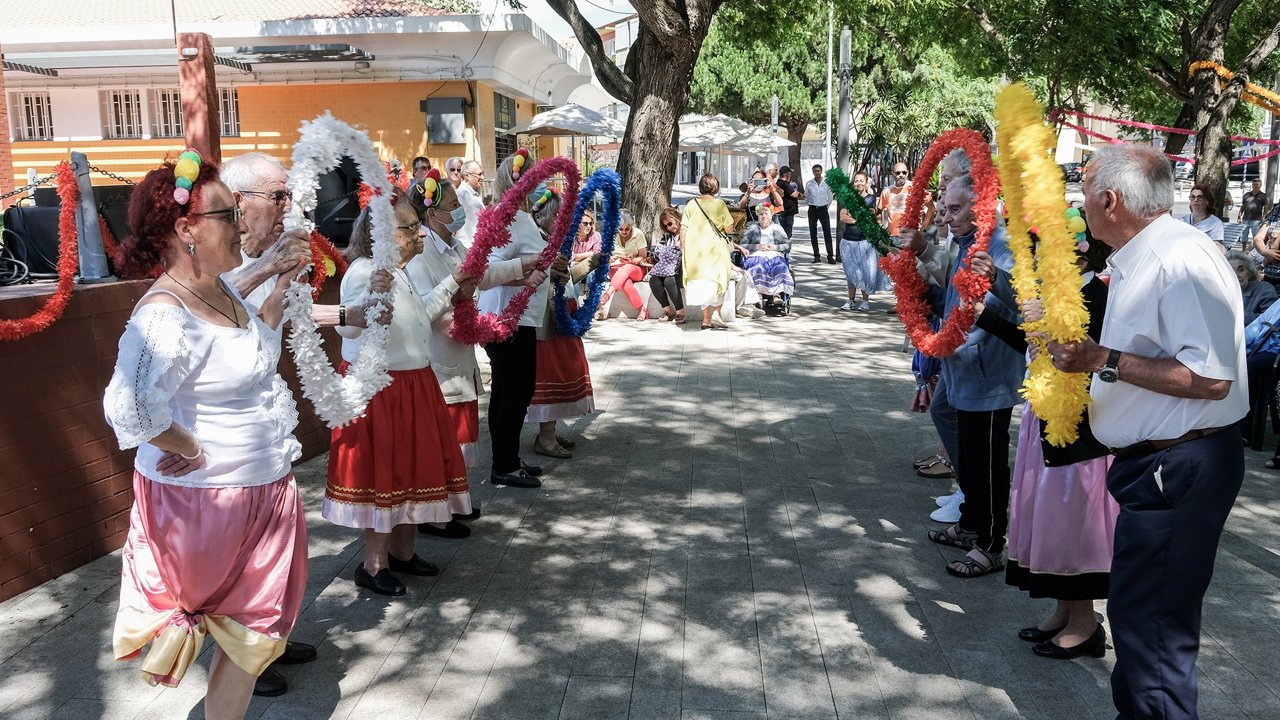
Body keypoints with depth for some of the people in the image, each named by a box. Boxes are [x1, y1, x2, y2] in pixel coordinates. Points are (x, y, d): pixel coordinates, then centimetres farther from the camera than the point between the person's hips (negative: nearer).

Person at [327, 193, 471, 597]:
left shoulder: (399, 274, 10)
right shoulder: (364, 272, -20)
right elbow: (348, 327, -36)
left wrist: (452, 289, 26)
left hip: (412, 385, 9)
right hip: (378, 389, -9)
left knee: (412, 469, 16)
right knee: (383, 472, 1)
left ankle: (401, 551, 33)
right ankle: (373, 565, 16)